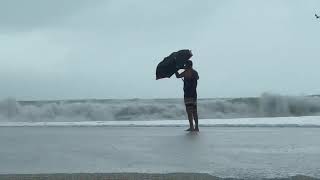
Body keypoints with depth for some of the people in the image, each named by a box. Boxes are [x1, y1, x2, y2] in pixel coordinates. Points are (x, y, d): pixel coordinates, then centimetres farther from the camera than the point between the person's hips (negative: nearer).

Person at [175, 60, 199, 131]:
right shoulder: (195, 72, 15)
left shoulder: (187, 72, -10)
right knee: (194, 111, 11)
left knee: (189, 110, -10)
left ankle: (191, 127, -16)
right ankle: (196, 127, 11)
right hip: (194, 94, 8)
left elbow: (178, 76, -1)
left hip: (188, 94, -8)